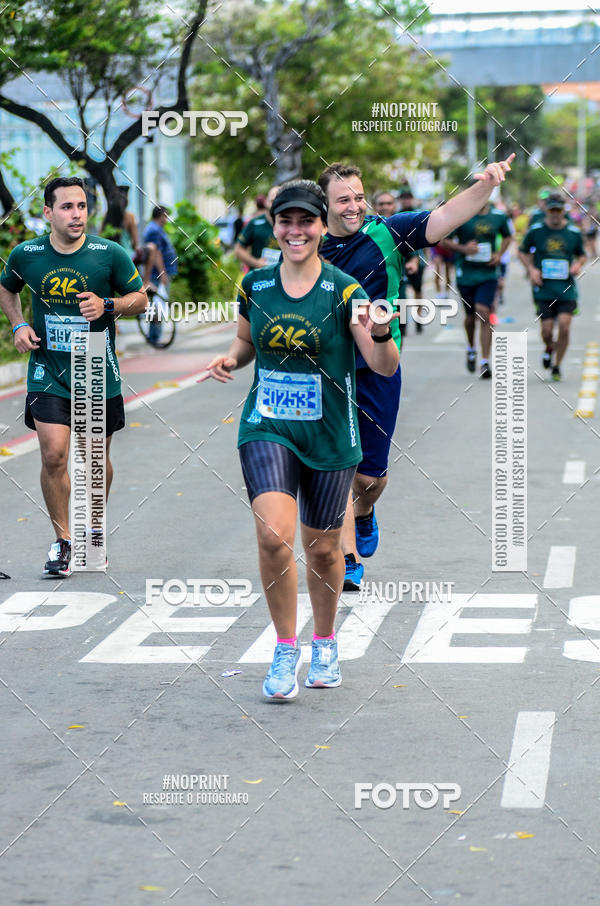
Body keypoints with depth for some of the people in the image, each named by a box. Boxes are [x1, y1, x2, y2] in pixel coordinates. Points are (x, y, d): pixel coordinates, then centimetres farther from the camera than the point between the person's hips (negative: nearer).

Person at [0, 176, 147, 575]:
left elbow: (140, 298, 3)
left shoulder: (110, 254, -7)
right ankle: (63, 540, 3)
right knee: (53, 456, -12)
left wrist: (107, 305, -16)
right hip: (48, 371, 0)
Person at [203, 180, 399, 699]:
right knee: (274, 535, -19)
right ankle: (285, 650, -2)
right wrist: (230, 359, -2)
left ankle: (325, 644, 36)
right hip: (267, 428, 1)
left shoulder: (344, 291, -8)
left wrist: (380, 333, -33)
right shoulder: (255, 286, 2)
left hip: (330, 438, -1)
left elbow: (385, 368, -12)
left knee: (322, 548, 11)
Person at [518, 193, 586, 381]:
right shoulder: (535, 231, 1)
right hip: (544, 289, -1)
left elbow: (581, 255, 19)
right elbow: (522, 252, 14)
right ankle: (549, 349, 32)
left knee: (564, 326, -13)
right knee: (547, 330, -5)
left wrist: (578, 264, -3)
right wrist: (531, 269, -2)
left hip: (567, 288, 1)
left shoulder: (574, 233, 5)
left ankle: (557, 366, 6)